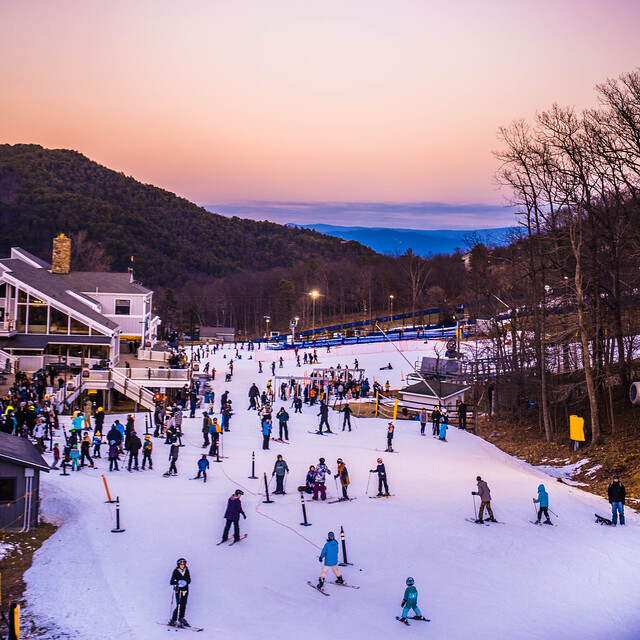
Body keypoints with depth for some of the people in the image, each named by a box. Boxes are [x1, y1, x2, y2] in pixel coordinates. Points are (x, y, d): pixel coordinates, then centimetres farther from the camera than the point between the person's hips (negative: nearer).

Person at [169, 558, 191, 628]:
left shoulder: (186, 571, 5)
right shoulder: (176, 572, -8)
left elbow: (189, 580, 3)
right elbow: (171, 582, -13)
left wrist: (185, 582, -18)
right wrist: (178, 582, -28)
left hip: (185, 590, 4)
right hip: (178, 590, -4)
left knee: (183, 605, 8)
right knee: (179, 605, -10)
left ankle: (181, 618, 26)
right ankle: (173, 621, -3)